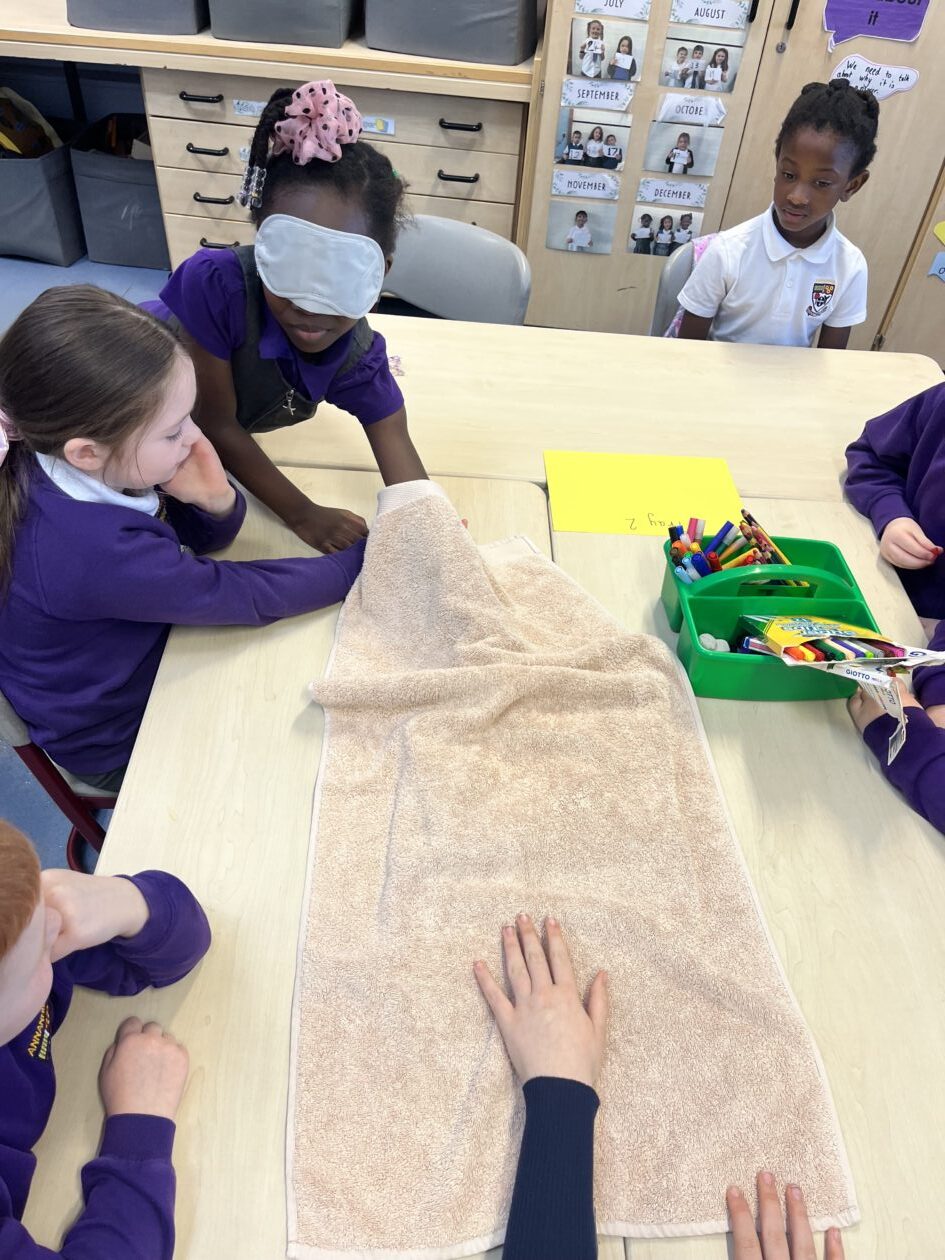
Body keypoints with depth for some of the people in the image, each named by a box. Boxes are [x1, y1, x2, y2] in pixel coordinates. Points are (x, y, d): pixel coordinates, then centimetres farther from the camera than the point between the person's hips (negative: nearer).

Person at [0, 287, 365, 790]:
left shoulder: (75, 468, -18)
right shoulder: (91, 549, -41)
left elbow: (197, 539, -4)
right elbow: (251, 594, -30)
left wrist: (216, 499, -28)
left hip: (144, 650, 6)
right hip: (121, 743, -6)